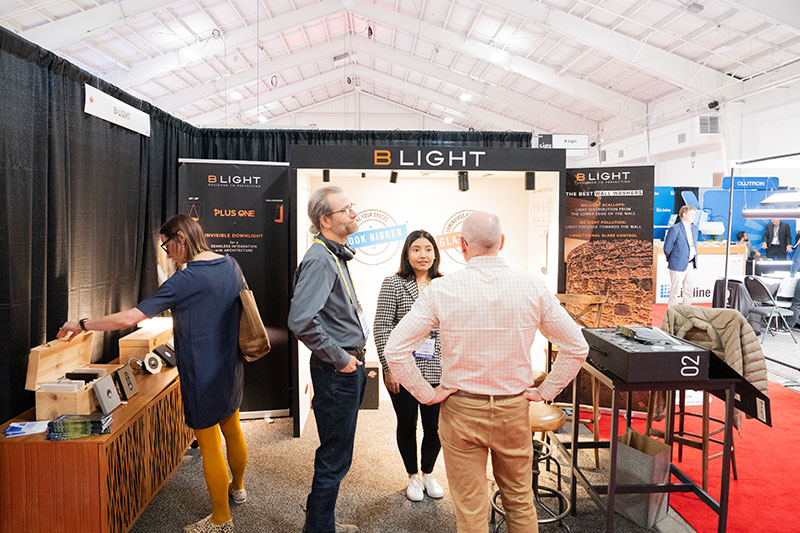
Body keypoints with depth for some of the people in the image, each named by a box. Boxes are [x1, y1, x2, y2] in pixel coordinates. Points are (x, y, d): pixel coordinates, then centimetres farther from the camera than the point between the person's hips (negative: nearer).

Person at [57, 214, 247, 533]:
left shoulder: (186, 279, -21)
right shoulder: (230, 265, 1)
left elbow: (129, 318, -21)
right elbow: (243, 306, 17)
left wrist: (82, 325, -8)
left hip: (204, 376, -8)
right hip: (232, 367, 8)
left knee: (210, 446, 5)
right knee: (232, 430, 24)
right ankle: (237, 488, 46)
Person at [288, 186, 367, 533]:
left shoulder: (336, 255, 12)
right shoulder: (320, 260, -21)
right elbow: (301, 321, -33)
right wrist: (339, 358, -22)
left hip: (348, 367, 10)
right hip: (336, 373, -10)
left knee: (336, 453, 22)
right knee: (335, 457, 3)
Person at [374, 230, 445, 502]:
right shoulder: (393, 284, -4)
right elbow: (382, 327, -7)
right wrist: (389, 367, -11)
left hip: (437, 371, 3)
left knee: (435, 427, 8)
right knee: (407, 425, 12)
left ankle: (428, 473, 35)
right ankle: (413, 476, 34)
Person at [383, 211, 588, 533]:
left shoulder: (442, 289, -13)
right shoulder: (533, 286, -7)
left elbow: (395, 350, -15)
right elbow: (577, 348, -2)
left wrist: (427, 394, -6)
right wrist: (544, 392, 5)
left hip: (461, 410, -2)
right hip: (514, 410, 2)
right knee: (520, 501, 22)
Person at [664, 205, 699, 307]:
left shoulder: (694, 227, 11)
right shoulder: (675, 229, -12)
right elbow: (667, 248, -9)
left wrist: (695, 260, 17)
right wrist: (672, 261, 0)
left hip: (691, 264, 7)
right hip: (678, 265, -7)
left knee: (689, 290, 12)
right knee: (675, 290, 0)